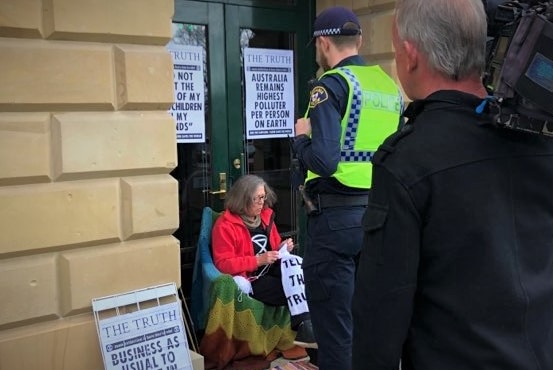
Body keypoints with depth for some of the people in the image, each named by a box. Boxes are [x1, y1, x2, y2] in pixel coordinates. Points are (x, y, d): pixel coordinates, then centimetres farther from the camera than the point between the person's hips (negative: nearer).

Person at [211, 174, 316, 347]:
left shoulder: (266, 216, 11)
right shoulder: (225, 225, -11)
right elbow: (223, 264, -16)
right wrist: (258, 260, -23)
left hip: (271, 270, 7)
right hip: (248, 280, -6)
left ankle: (306, 323, -28)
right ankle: (303, 325, -9)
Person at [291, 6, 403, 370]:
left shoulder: (332, 85, -11)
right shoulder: (390, 86, 9)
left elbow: (323, 160, -21)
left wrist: (301, 136, -2)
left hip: (337, 216, -7)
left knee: (334, 327, 5)